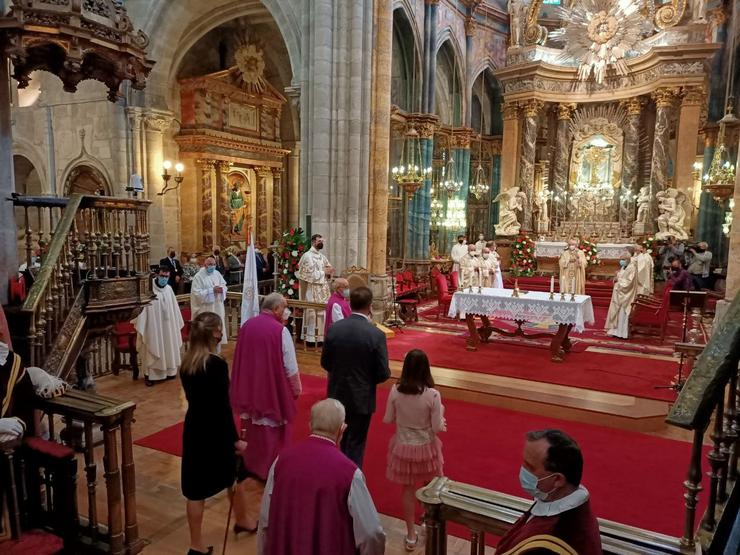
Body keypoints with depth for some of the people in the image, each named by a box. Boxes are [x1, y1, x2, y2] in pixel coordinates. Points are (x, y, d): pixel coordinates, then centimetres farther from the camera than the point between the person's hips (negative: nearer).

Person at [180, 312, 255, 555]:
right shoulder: (218, 365, -23)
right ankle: (242, 520, 42)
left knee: (195, 487, 14)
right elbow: (224, 407, -20)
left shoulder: (186, 364, -2)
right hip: (216, 432, -5)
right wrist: (235, 439, -13)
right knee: (235, 475, 20)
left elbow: (195, 397, 7)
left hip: (193, 429, 6)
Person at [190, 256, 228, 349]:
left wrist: (221, 289, -12)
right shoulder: (198, 276, -12)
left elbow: (224, 285, 12)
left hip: (217, 308, 6)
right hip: (205, 309, -6)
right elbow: (196, 293, -18)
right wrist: (212, 290, -22)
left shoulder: (217, 273, 6)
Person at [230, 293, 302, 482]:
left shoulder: (247, 325, -2)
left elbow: (240, 359, 9)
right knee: (272, 431, 10)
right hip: (274, 389, -6)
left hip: (249, 387, 6)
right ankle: (270, 470, 21)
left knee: (253, 427, 22)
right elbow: (290, 367, -15)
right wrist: (296, 388, -1)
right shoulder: (280, 330, -20)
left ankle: (251, 465, 36)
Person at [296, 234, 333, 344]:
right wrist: (324, 272, -13)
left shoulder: (322, 256, 14)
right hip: (314, 289, -8)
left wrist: (329, 272, -7)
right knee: (314, 312, -5)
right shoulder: (308, 255, -9)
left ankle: (322, 335, 16)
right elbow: (311, 274, -17)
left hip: (324, 288, 8)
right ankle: (312, 337, 0)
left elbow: (329, 269, 16)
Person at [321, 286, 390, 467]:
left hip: (337, 395, 4)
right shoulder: (376, 334, -20)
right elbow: (383, 374, -15)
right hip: (361, 398, -4)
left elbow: (325, 363, 0)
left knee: (344, 440, 26)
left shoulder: (334, 328, -11)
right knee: (356, 444, 12)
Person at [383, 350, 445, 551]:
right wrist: (440, 414, 4)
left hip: (403, 447, 1)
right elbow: (437, 428, -15)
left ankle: (411, 535, 30)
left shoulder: (395, 391, -17)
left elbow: (388, 419, -5)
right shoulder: (432, 395, -23)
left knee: (407, 489, 18)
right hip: (426, 447, -1)